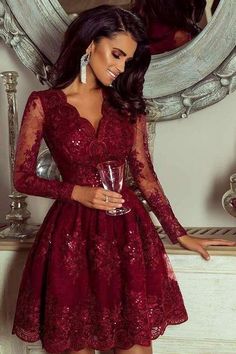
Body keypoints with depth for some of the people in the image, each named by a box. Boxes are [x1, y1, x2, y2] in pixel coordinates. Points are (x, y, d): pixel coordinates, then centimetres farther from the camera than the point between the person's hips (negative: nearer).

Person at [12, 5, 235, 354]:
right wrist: (78, 193, -14)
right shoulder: (44, 103, -1)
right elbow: (23, 177, 0)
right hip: (73, 234, -2)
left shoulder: (126, 104, 8)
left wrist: (179, 234, 8)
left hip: (128, 230, 3)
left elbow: (144, 173, 9)